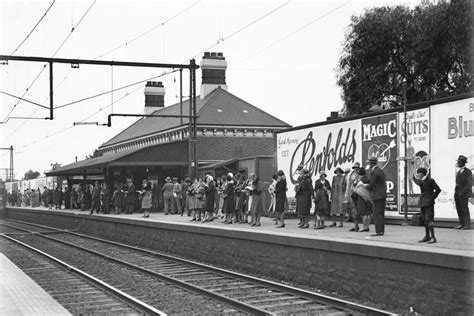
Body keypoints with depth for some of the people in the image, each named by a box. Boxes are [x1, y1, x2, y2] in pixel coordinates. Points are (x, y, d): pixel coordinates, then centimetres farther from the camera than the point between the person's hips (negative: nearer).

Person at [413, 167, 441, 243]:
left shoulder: (430, 180, -11)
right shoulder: (420, 181, 10)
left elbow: (438, 190, -11)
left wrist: (432, 198, -9)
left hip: (429, 203, -7)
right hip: (422, 203, 7)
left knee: (429, 219, -12)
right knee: (424, 219, 11)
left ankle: (433, 237, -11)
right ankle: (427, 236, 19)